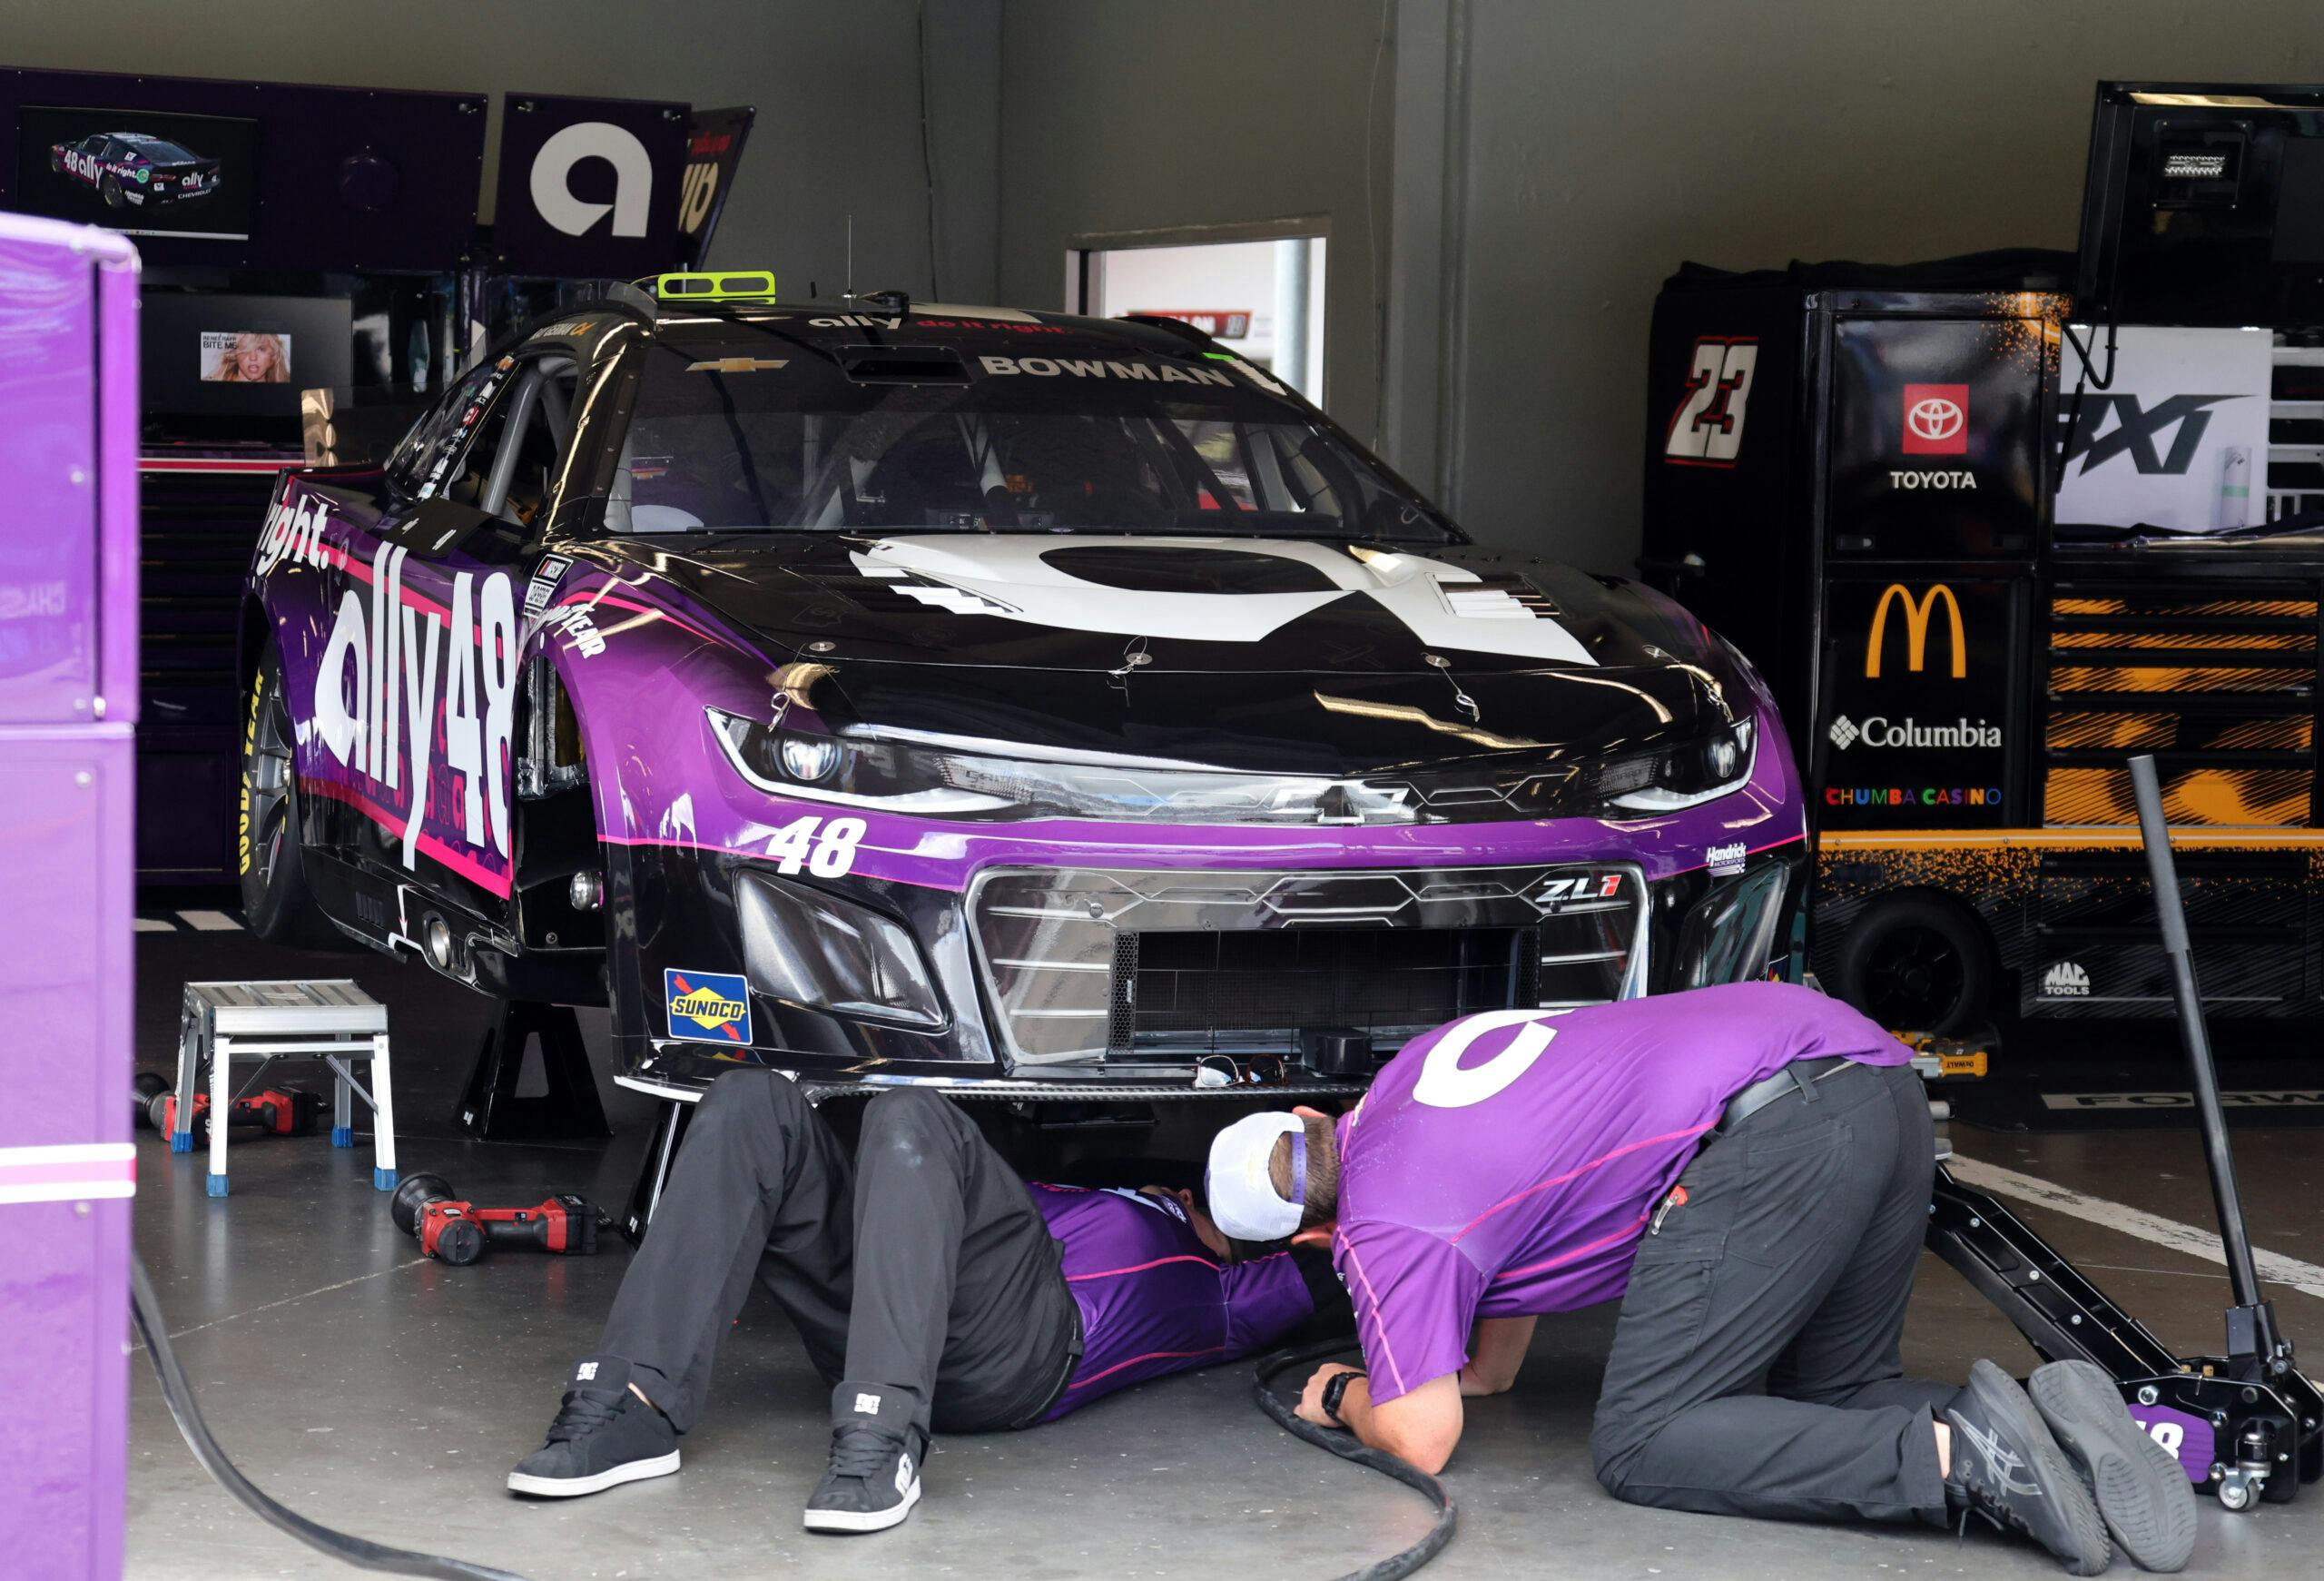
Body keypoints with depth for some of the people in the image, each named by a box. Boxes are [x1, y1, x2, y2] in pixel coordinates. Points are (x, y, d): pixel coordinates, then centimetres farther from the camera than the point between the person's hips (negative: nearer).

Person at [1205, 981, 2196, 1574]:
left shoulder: (1382, 1227, 3)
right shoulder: (1408, 1072, 29)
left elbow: (1422, 1441, 3)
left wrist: (1348, 1400, 21)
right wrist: (1481, 1370, 47)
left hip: (1773, 1125, -10)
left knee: (1640, 1449, -6)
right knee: (1835, 1397, 22)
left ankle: (1957, 1456, -21)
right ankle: (2050, 1422, -6)